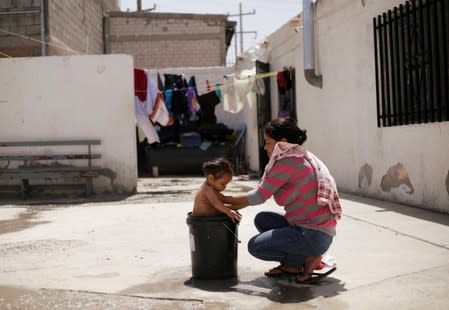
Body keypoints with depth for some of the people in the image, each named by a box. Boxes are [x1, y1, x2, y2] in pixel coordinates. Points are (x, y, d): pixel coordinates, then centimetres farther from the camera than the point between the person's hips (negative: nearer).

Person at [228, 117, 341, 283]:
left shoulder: (288, 162, -16)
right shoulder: (301, 157, 12)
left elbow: (259, 196, -10)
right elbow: (263, 194, 14)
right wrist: (233, 206, 11)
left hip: (314, 235, -10)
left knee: (255, 246, -5)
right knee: (262, 219, 15)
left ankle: (306, 259, 1)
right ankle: (291, 265, 12)